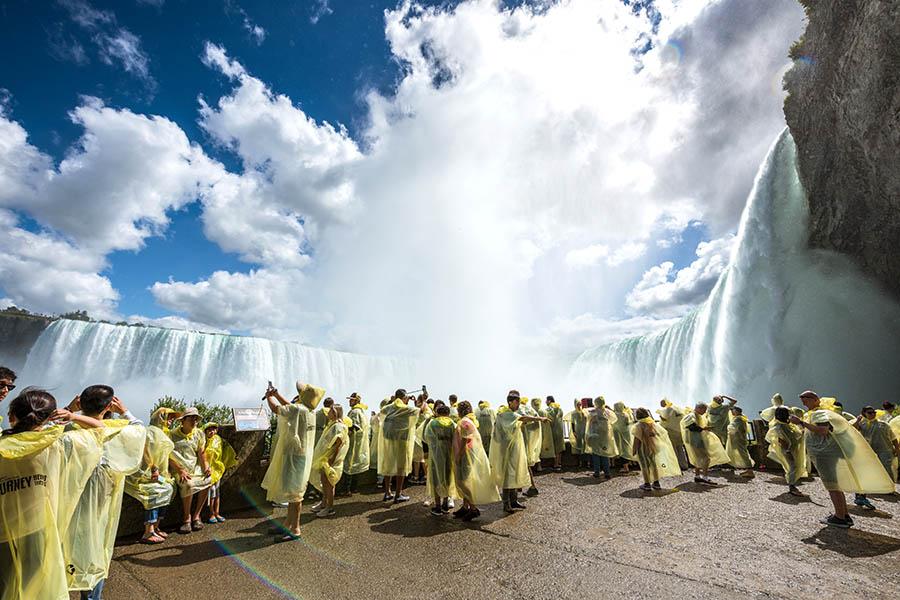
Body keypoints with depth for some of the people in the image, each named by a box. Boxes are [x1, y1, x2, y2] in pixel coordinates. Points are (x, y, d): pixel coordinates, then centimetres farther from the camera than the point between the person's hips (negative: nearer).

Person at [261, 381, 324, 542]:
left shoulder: (299, 410, -22)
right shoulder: (309, 412, 5)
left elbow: (275, 408, -18)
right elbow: (289, 406, 21)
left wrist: (269, 396, 1)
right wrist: (276, 394, 21)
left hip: (295, 456, -9)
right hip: (301, 455, 9)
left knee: (293, 492, 1)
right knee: (292, 491, 19)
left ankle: (295, 530, 11)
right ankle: (287, 524, 33)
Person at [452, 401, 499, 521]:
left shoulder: (464, 422, -18)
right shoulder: (471, 420, 12)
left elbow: (464, 440, -21)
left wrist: (458, 456, -16)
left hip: (468, 456, -10)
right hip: (468, 456, 10)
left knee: (465, 481, -3)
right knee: (464, 481, 15)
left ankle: (473, 508, 4)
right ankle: (465, 507, 24)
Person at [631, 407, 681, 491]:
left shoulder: (638, 426, -15)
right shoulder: (654, 423, 2)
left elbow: (637, 439, -19)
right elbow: (664, 433, 5)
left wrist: (634, 450, -12)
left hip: (644, 447, -5)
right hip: (654, 446, 5)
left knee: (645, 465, 6)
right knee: (654, 464, 18)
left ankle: (647, 484, 11)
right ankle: (656, 482, 25)